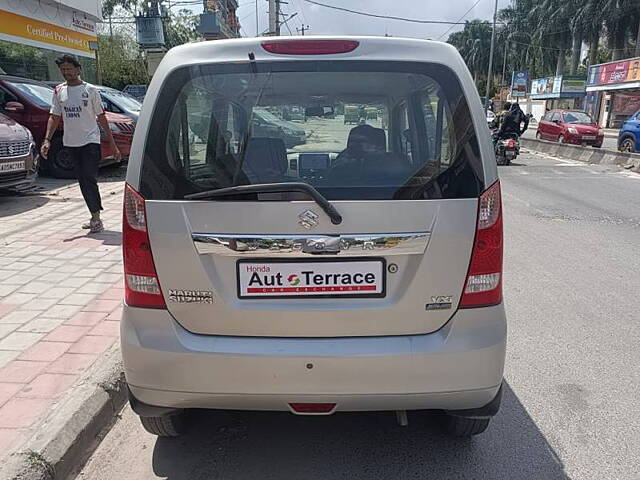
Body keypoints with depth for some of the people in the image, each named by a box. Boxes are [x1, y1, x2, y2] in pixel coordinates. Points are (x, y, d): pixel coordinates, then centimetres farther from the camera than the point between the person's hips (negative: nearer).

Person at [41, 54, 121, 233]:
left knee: (90, 180, -12)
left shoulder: (90, 90, -1)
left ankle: (96, 217, -5)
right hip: (71, 143, 5)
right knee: (83, 182, 8)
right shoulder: (59, 91, 9)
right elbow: (54, 117, 9)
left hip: (90, 141, -5)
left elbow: (101, 118, 0)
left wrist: (112, 144, -3)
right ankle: (95, 217, 17)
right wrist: (47, 140, -4)